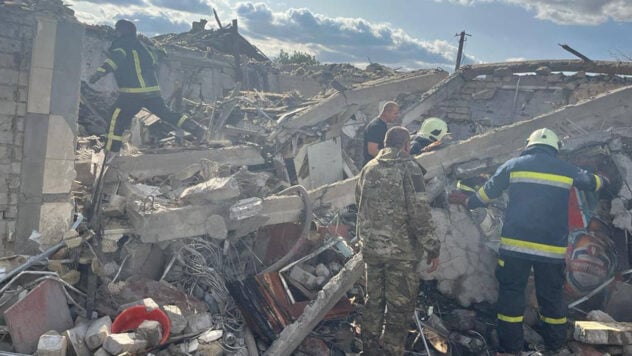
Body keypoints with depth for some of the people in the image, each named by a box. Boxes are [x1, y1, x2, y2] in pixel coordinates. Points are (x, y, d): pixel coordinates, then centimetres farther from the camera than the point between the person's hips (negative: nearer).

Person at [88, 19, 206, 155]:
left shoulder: (122, 43, -2)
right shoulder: (139, 45, 20)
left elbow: (116, 57, -22)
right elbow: (153, 60, 31)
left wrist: (100, 71, -33)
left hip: (134, 92, -7)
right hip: (153, 90, 7)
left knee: (116, 116, 1)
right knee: (166, 113, 18)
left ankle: (111, 152, -3)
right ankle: (197, 129, 15)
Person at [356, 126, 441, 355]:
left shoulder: (369, 168, 9)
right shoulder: (409, 167, -9)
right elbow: (420, 213, -15)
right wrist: (432, 248, -11)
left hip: (371, 247, 6)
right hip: (401, 249, -6)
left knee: (374, 300, 18)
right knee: (400, 306, 5)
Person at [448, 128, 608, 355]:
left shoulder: (514, 165, 4)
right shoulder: (567, 170, 10)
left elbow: (487, 192, 8)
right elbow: (591, 182, 30)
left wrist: (467, 201, 26)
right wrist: (603, 181, 54)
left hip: (515, 244, -2)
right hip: (553, 248, 2)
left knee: (511, 294, 5)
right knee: (552, 297, 15)